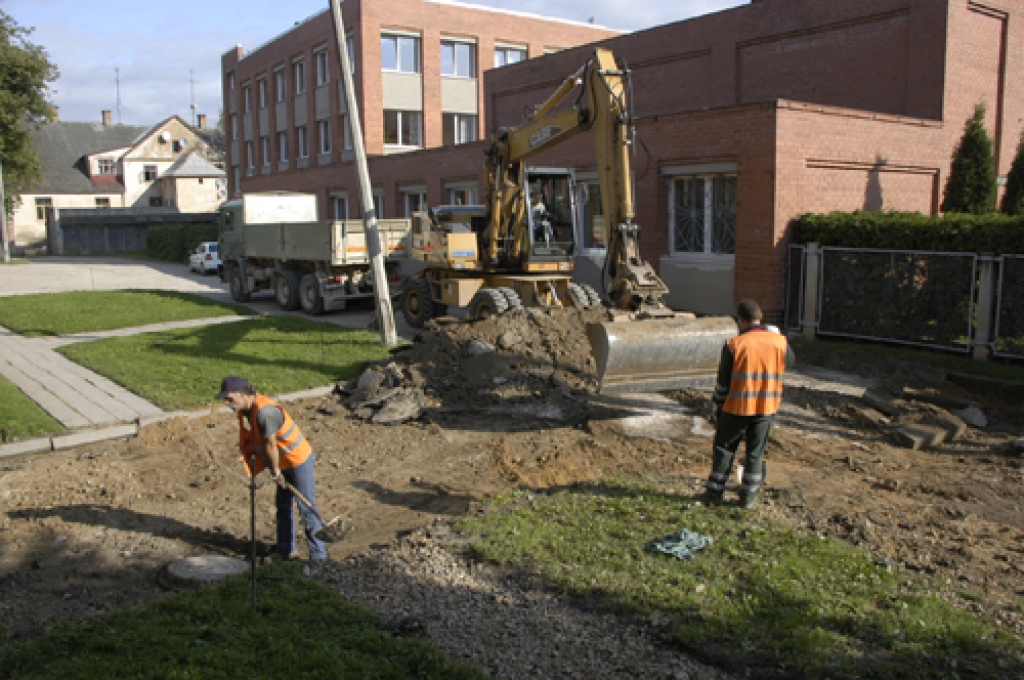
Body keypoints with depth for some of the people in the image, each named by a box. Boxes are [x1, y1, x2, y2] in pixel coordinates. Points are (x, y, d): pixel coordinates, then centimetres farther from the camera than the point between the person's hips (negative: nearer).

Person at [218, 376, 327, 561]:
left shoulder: (264, 411, -30)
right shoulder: (245, 409, 1)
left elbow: (271, 445, -22)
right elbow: (252, 440, 11)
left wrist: (275, 471, -9)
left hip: (300, 461, -10)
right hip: (284, 464, 10)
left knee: (307, 509, -2)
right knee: (283, 506, 18)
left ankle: (318, 555, 7)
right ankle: (286, 550, 31)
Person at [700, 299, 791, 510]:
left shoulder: (734, 344, -12)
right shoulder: (778, 342, -4)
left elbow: (723, 383, -7)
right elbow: (789, 359, 20)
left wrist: (719, 406, 6)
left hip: (737, 408, -2)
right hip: (766, 408, 2)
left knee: (724, 449, 14)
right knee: (756, 453, 13)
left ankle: (715, 492, 20)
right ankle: (749, 497, 19)